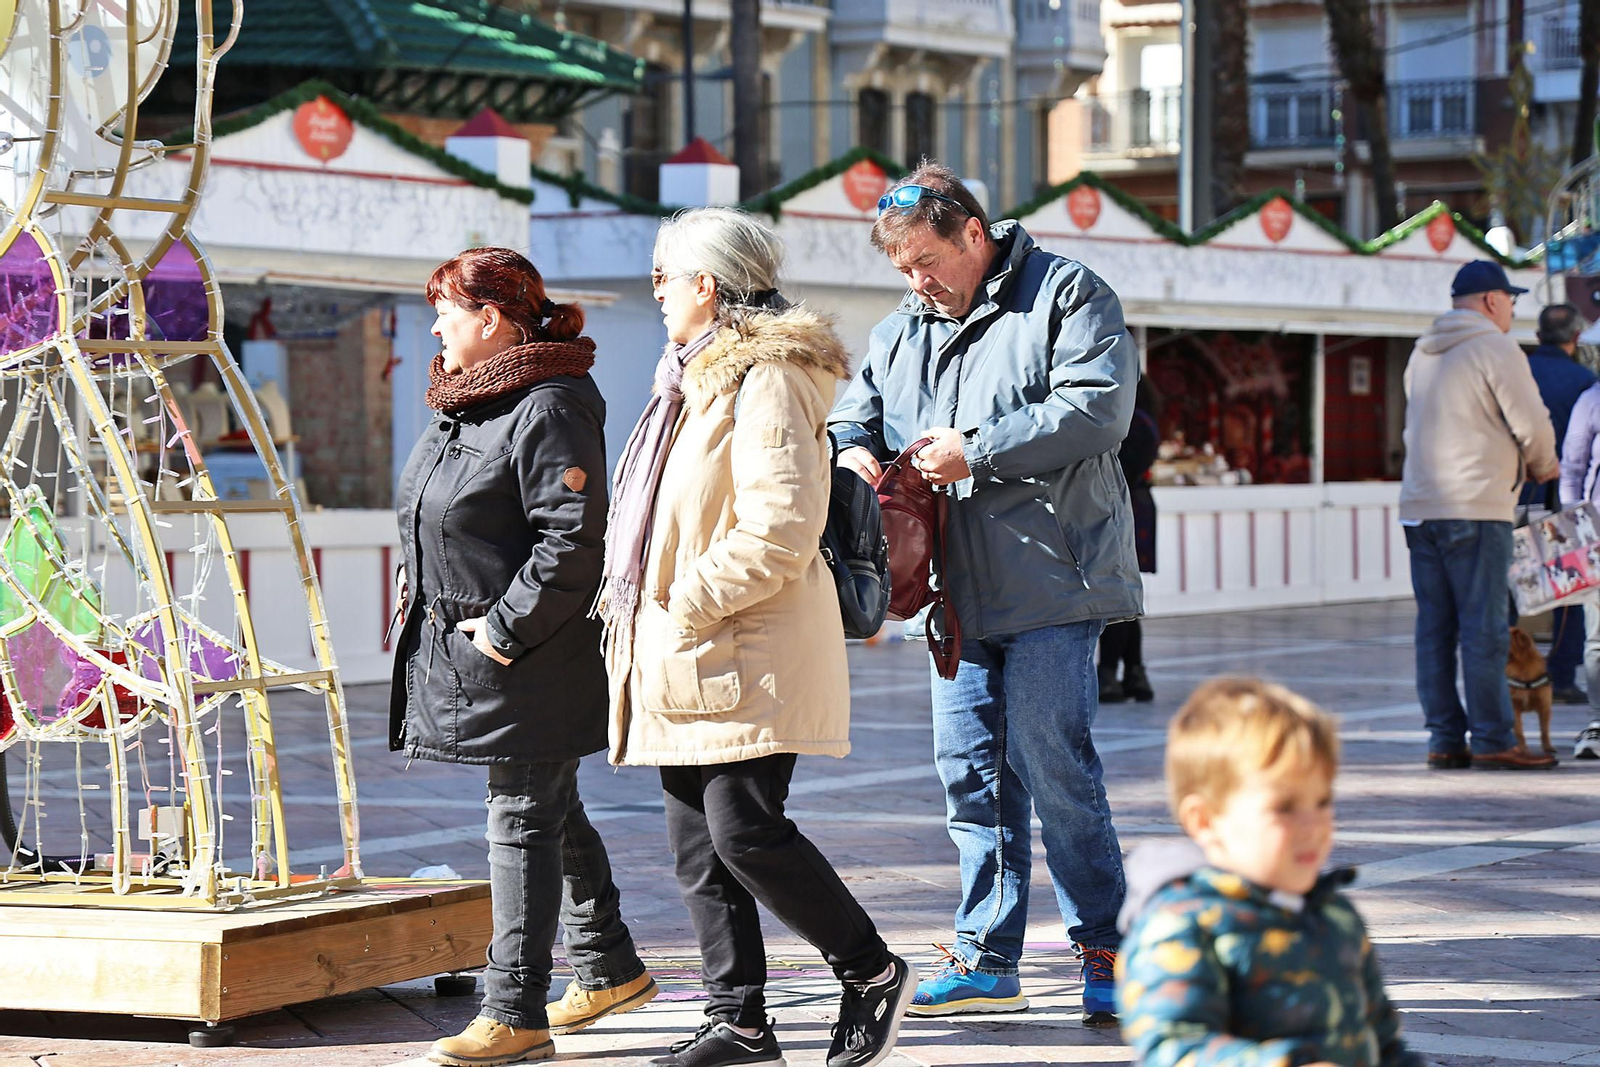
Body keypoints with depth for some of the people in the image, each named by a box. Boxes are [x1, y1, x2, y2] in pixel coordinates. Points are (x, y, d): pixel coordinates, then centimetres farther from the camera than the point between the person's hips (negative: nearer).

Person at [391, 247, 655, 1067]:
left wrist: (505, 630, -22)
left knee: (524, 822, -6)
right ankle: (610, 969, 33)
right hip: (467, 643, 10)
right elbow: (438, 519, 25)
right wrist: (425, 590, 12)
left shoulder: (549, 409, -18)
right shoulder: (466, 402, 13)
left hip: (535, 656, -10)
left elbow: (573, 540, -24)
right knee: (551, 812, 19)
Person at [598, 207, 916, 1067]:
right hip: (684, 659, 10)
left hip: (746, 657, -10)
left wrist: (692, 602, -20)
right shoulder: (697, 377, 20)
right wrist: (635, 601, 15)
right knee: (698, 843, 7)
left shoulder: (764, 381, -12)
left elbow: (782, 523, -22)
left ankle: (872, 973, 4)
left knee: (745, 832, -12)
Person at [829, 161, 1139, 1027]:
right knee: (971, 773, 8)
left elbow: (1097, 410, -14)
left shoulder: (1067, 296, -2)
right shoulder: (901, 331, 18)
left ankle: (1103, 951, 4)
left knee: (1056, 769, -8)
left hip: (1047, 586, -7)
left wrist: (978, 450, -17)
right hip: (957, 593, 7)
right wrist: (854, 452, -1)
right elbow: (852, 414, 25)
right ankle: (987, 958, 15)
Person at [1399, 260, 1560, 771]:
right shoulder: (1495, 348, -6)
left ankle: (1444, 739, 7)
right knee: (1485, 629, -5)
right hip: (1476, 507, -7)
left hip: (1419, 508, 7)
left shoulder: (1422, 354, 17)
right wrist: (1543, 468, 10)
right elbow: (1532, 426, -11)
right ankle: (1492, 740, -5)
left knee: (1434, 628, 7)